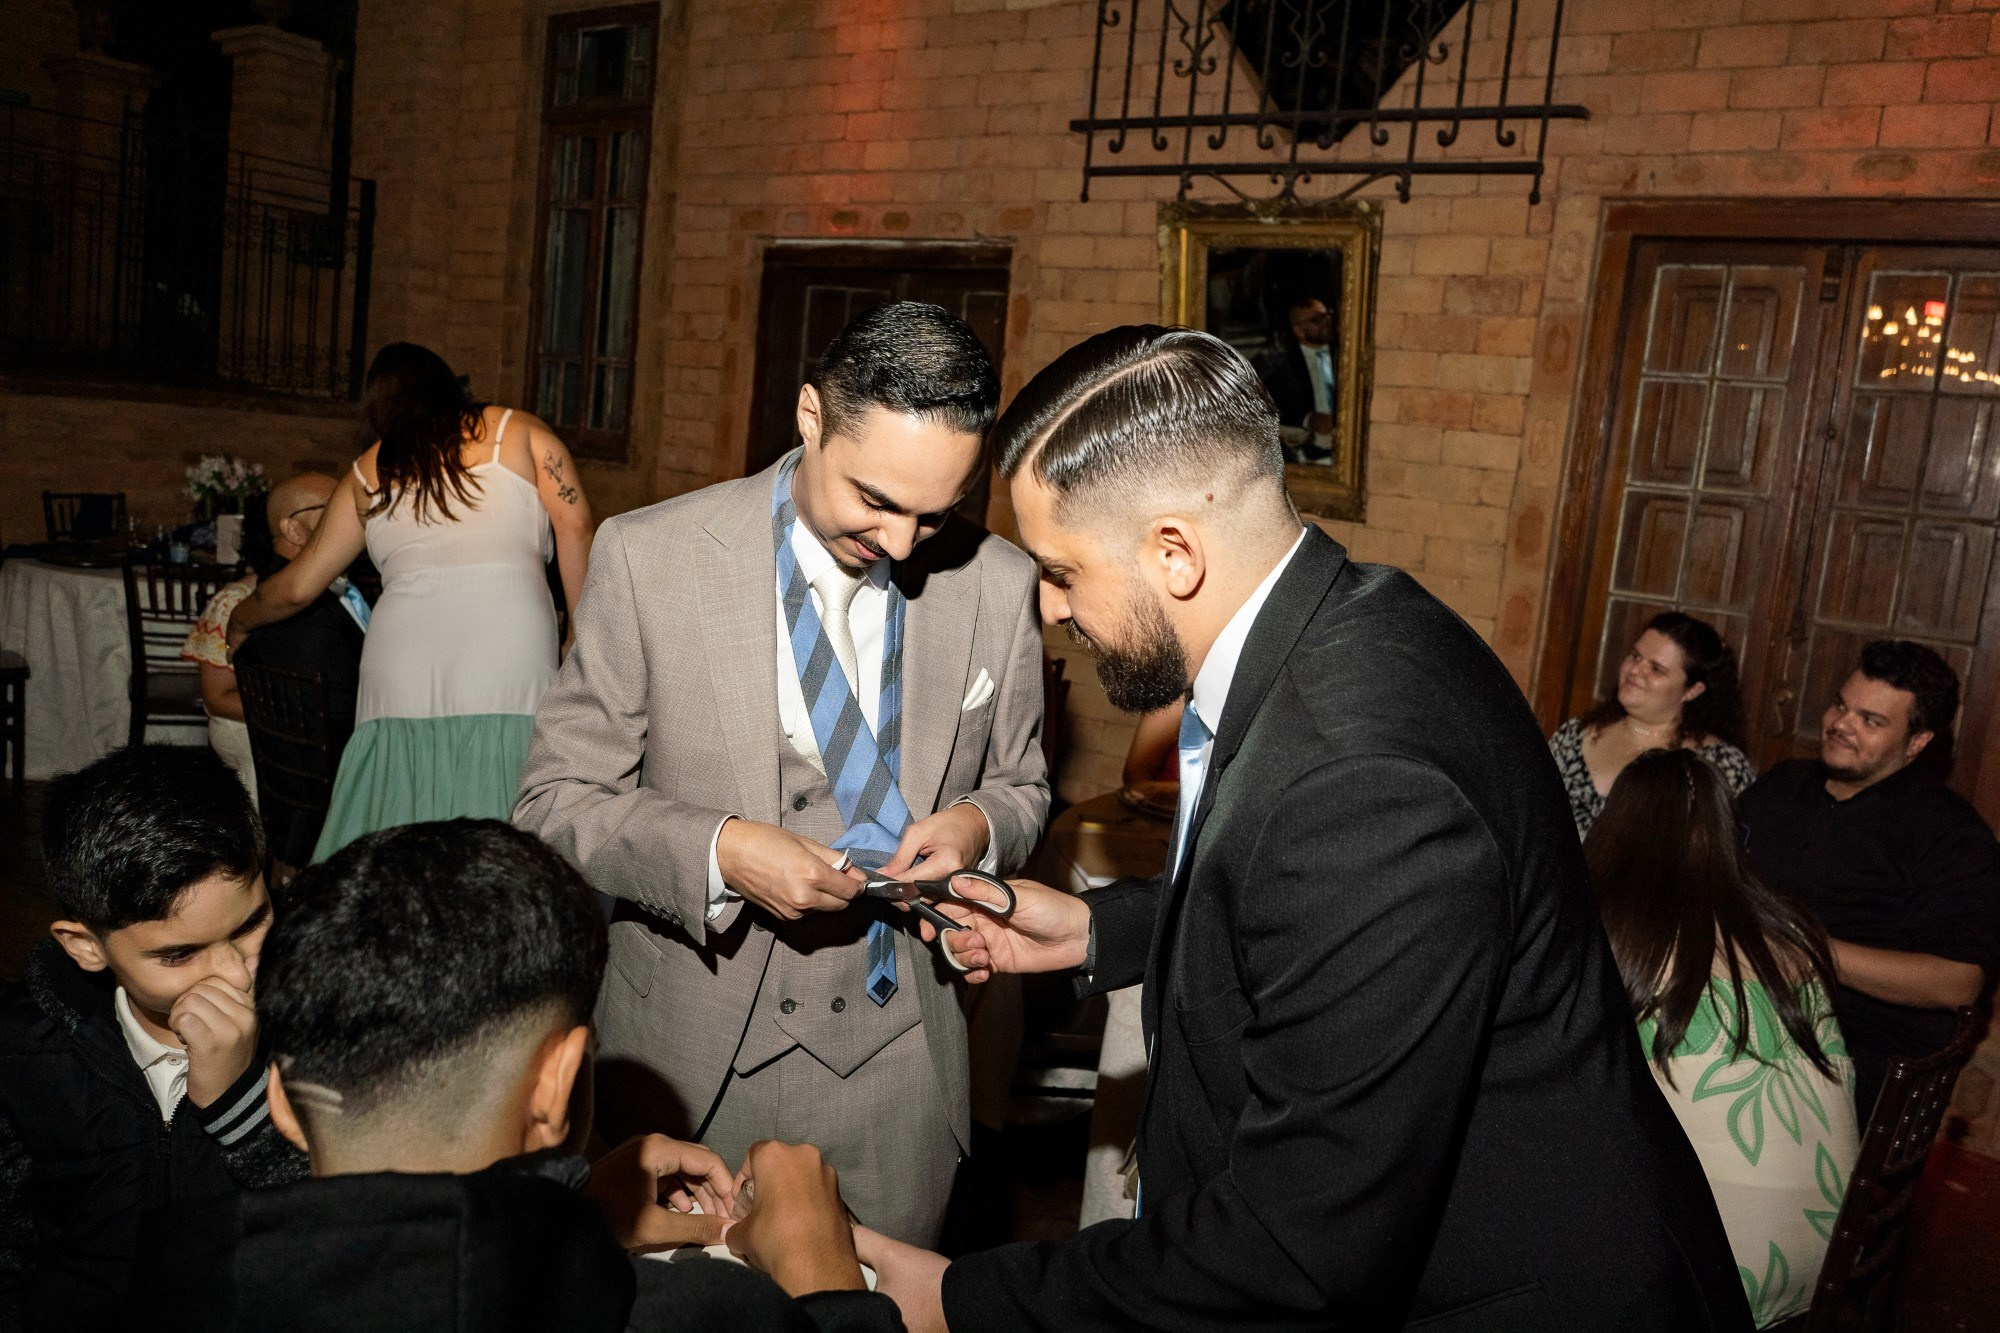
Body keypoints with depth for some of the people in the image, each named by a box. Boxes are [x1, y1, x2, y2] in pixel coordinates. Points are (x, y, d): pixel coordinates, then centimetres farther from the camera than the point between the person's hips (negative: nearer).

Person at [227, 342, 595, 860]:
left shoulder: (370, 472, 22)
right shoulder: (520, 432, 17)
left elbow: (297, 588, 26)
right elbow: (576, 530, 3)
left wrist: (241, 621, 45)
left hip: (403, 668, 2)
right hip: (510, 655, -2)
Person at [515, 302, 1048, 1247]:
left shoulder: (999, 584, -5)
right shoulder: (649, 557, -11)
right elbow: (555, 802, -8)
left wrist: (978, 824, -13)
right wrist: (717, 851, -23)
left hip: (898, 1061, 2)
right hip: (693, 1058, -1)